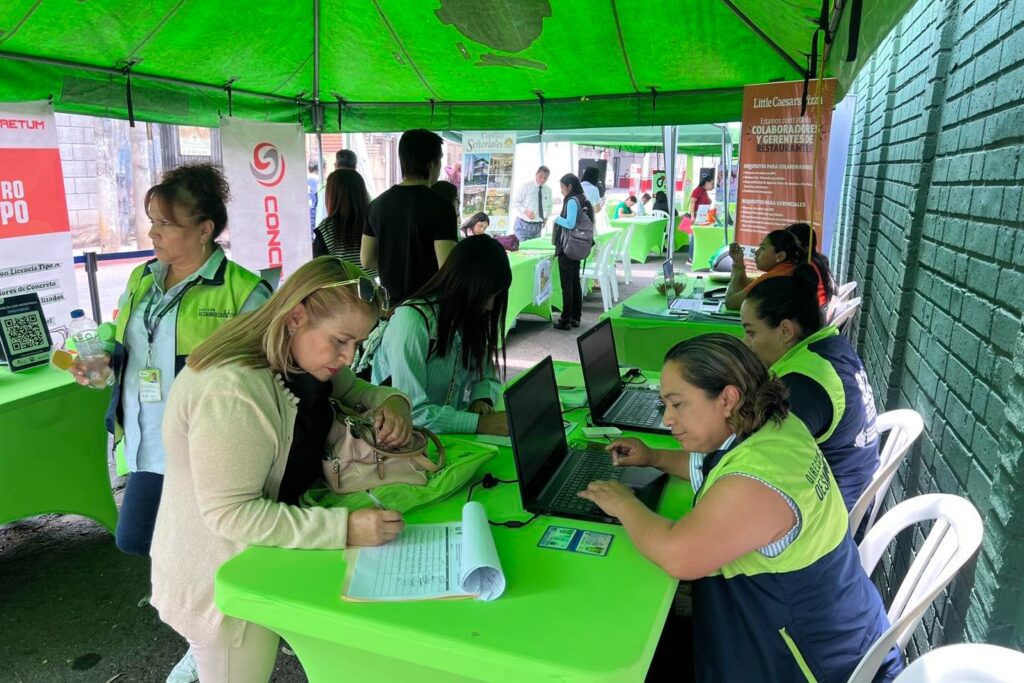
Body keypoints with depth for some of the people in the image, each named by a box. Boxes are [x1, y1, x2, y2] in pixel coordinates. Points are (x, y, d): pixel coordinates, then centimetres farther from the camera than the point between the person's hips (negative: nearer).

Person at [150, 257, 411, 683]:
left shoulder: (302, 360, -3)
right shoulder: (231, 391, -31)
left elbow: (356, 392, 11)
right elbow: (231, 514, -31)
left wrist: (392, 404, -12)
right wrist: (344, 528, -36)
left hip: (265, 563, 8)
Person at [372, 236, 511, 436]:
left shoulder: (469, 316, 2)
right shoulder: (412, 319, -22)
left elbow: (487, 376, 9)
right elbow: (411, 412, -26)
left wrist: (481, 399, -12)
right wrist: (479, 423, -30)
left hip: (448, 433, 7)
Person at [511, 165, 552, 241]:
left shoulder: (548, 190, 6)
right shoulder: (525, 186, -5)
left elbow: (549, 206, 23)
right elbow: (515, 203, -8)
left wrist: (546, 217, 7)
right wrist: (525, 211, -25)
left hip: (538, 226, 4)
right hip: (523, 224, -4)